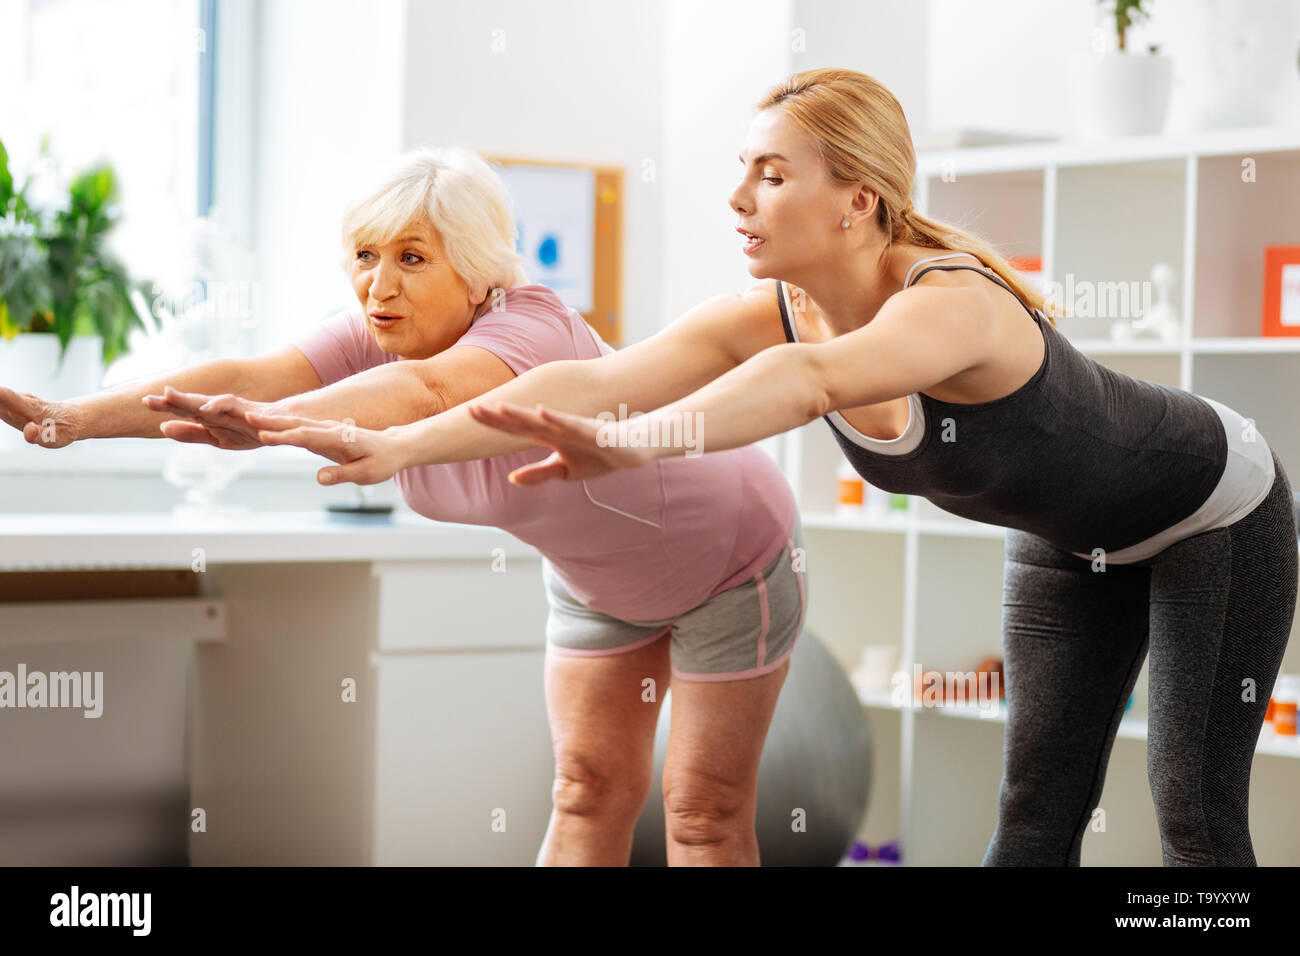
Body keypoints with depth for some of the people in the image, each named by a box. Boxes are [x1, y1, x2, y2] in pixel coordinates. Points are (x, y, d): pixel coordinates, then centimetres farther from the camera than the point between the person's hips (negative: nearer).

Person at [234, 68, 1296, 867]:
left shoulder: (957, 305, -41)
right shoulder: (773, 314, -20)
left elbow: (815, 377, -63)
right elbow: (585, 384, -30)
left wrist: (635, 445, -78)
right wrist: (396, 445, -41)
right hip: (1068, 541, 7)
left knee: (1196, 814, -4)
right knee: (1038, 808, 6)